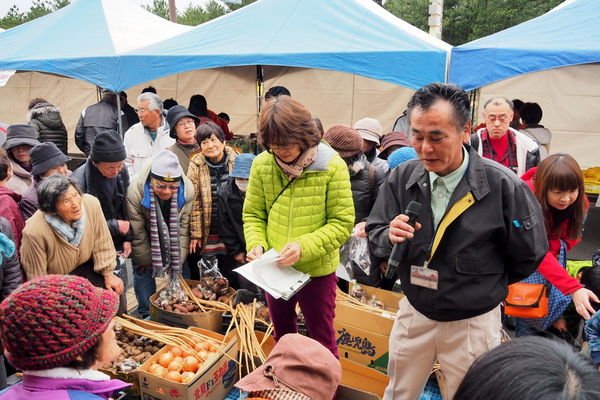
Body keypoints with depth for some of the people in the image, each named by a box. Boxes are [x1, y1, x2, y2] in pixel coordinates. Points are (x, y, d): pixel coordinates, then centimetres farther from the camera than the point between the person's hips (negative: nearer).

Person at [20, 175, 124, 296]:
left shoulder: (91, 204, -23)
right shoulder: (35, 232, -32)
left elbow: (101, 243, -9)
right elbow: (37, 277, -17)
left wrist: (108, 274, 0)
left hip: (83, 266, 4)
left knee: (115, 292, -6)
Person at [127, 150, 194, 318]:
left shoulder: (188, 189, -26)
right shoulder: (136, 190, -33)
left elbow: (184, 227, -15)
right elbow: (137, 231, -20)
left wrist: (178, 259, -11)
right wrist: (145, 258, -9)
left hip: (172, 240, 2)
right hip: (147, 239, -2)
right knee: (144, 272, 3)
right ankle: (147, 314, 23)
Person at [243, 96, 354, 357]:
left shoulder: (332, 166, -15)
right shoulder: (261, 164, -7)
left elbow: (342, 223, -14)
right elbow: (253, 214, 2)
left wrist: (304, 247, -25)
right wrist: (256, 244, -16)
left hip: (317, 270, -3)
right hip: (274, 270, 4)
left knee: (323, 343, 14)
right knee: (282, 337, 26)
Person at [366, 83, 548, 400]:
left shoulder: (504, 186, -21)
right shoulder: (401, 177, -11)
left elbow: (528, 256, -8)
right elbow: (375, 236, -4)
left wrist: (484, 287, 2)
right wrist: (390, 236, -26)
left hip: (472, 323, -3)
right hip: (413, 313, 3)